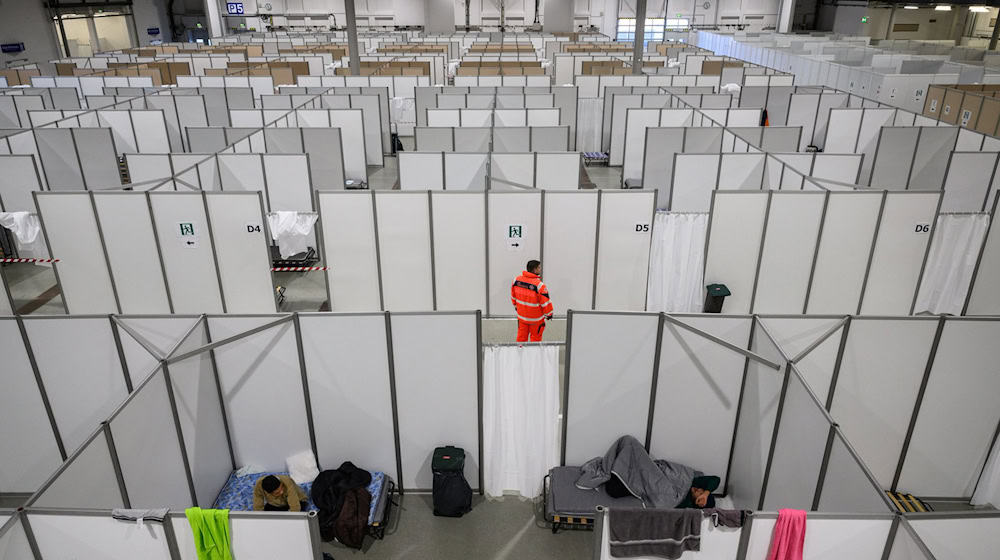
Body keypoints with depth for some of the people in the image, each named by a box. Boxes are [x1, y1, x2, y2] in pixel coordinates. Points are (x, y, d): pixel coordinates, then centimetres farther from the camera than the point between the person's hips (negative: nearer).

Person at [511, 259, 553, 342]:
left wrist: (516, 306, 23)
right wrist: (549, 314, -2)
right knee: (535, 337, 15)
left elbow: (513, 295, 7)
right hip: (535, 318, -5)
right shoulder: (539, 284, -25)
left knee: (521, 336, 19)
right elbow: (545, 301, -18)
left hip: (521, 315, 5)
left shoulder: (516, 279, -8)